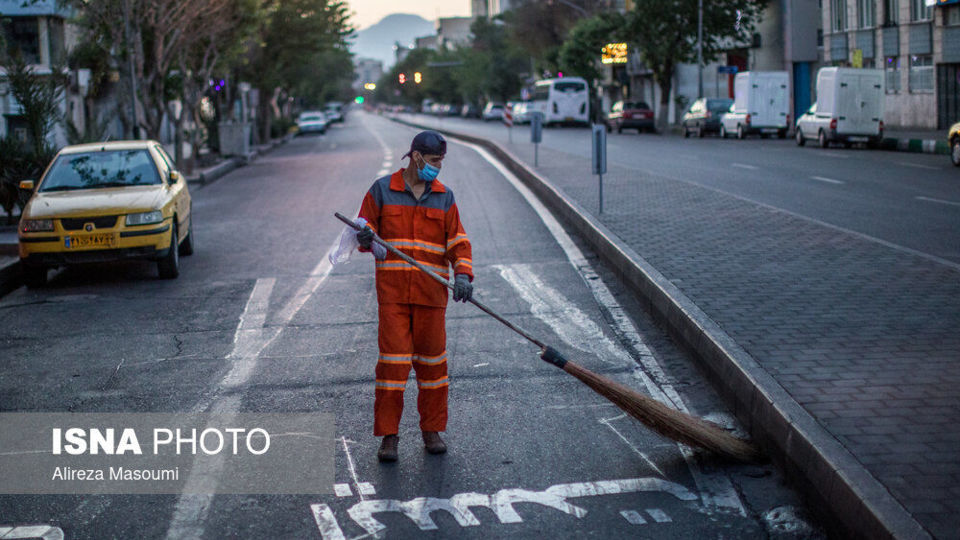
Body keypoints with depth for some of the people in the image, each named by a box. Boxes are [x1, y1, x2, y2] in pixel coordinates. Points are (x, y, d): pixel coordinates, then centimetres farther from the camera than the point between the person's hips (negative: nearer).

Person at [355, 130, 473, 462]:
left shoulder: (443, 197, 9)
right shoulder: (382, 190, 3)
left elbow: (458, 243, 7)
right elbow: (366, 229, 9)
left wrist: (463, 275, -9)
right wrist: (365, 238, -15)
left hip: (431, 293, 2)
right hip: (392, 291, -2)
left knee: (432, 359, 5)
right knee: (392, 360, -6)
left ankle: (432, 431, 19)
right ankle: (388, 436, 2)